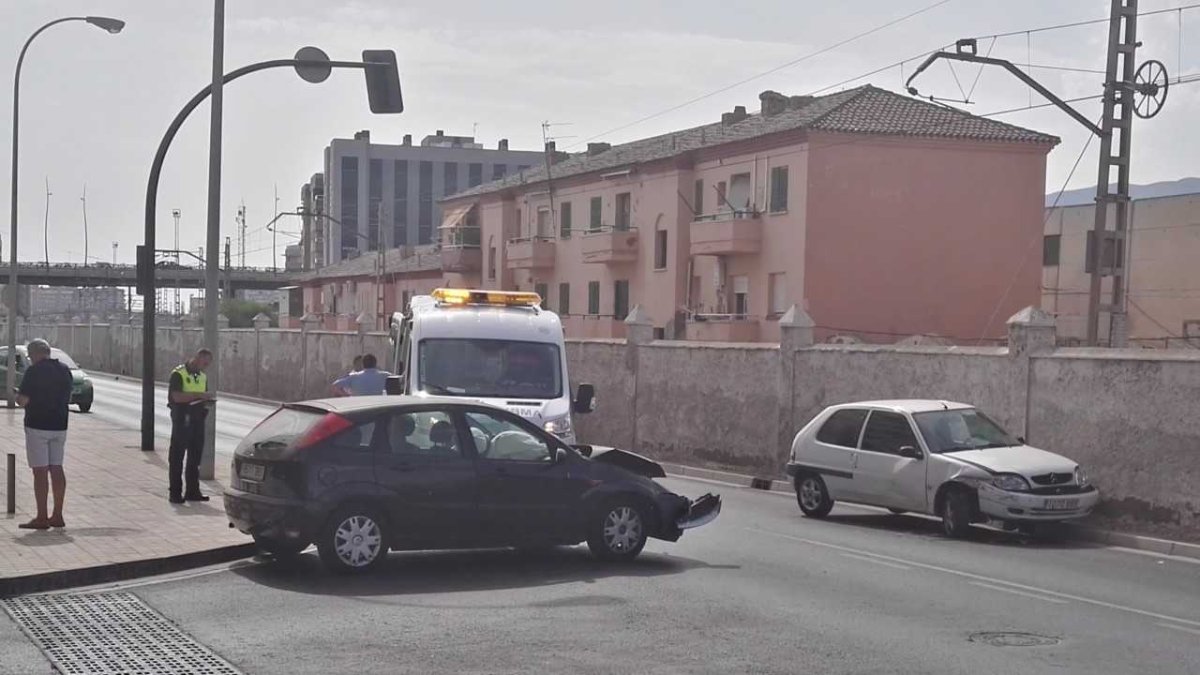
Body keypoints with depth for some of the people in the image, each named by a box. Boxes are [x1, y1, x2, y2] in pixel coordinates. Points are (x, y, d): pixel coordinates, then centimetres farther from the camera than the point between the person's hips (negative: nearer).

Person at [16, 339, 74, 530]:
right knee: (56, 469, 10)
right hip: (59, 426, 7)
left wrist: (17, 395, 6)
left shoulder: (34, 371, -13)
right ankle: (57, 516, 12)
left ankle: (42, 518, -4)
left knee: (40, 471, -4)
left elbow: (23, 400, -14)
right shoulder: (65, 370, 8)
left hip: (37, 426, -6)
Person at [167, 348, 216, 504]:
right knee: (177, 457, -3)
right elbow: (177, 396, -20)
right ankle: (175, 493, -1)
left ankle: (192, 491, 17)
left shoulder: (203, 377, 16)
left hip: (197, 418, 7)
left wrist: (208, 400, 2)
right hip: (182, 417, -7)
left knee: (195, 456, 10)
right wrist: (199, 395, -23)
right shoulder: (179, 374, -8)